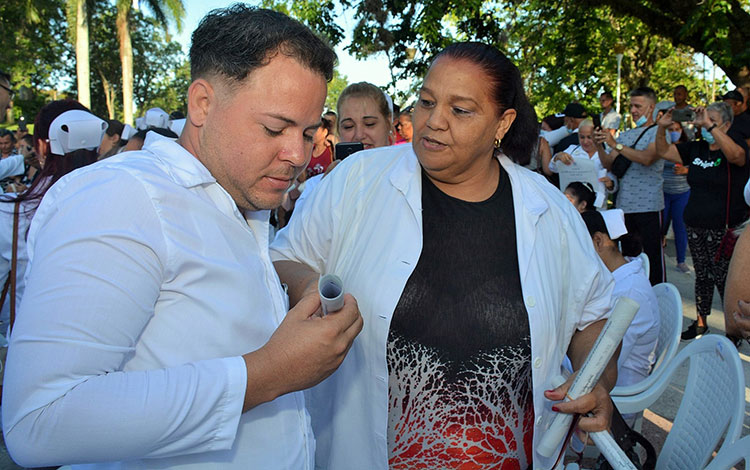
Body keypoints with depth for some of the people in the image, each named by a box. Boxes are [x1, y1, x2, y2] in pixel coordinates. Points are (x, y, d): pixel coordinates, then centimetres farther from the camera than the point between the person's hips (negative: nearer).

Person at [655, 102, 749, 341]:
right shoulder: (696, 148, 9)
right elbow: (664, 151, 14)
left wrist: (709, 126, -36)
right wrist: (662, 127, -3)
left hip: (724, 229, -6)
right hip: (696, 226, 6)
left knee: (724, 279, -2)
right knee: (702, 276, 15)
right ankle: (700, 323, 26)